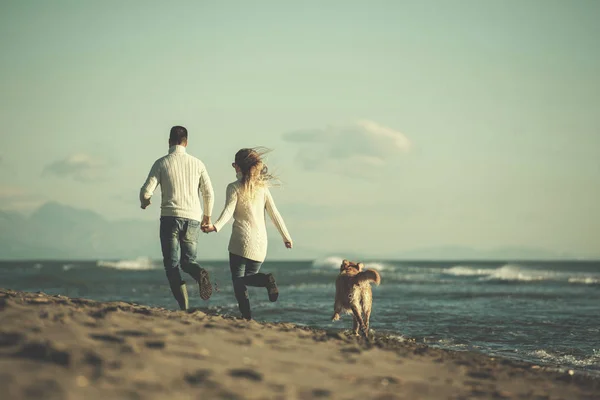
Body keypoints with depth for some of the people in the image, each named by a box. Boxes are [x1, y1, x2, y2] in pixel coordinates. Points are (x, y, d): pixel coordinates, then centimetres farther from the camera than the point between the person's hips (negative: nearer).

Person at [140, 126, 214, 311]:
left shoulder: (161, 163, 0)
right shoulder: (197, 163, 7)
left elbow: (146, 191, -4)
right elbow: (209, 193, 7)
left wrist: (144, 202, 20)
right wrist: (207, 216, 22)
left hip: (170, 218, -2)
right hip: (193, 219, 2)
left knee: (172, 264, 2)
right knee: (187, 260, 16)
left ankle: (184, 307, -14)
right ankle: (200, 273, -21)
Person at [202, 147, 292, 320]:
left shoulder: (234, 187, -3)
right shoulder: (262, 187, 9)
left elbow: (228, 211, -19)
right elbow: (274, 214, 9)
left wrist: (215, 226, -33)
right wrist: (286, 237, 14)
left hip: (241, 241, -4)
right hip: (260, 243, 4)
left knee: (238, 280, 0)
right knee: (248, 277, 19)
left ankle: (246, 316, -18)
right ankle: (266, 280, -10)